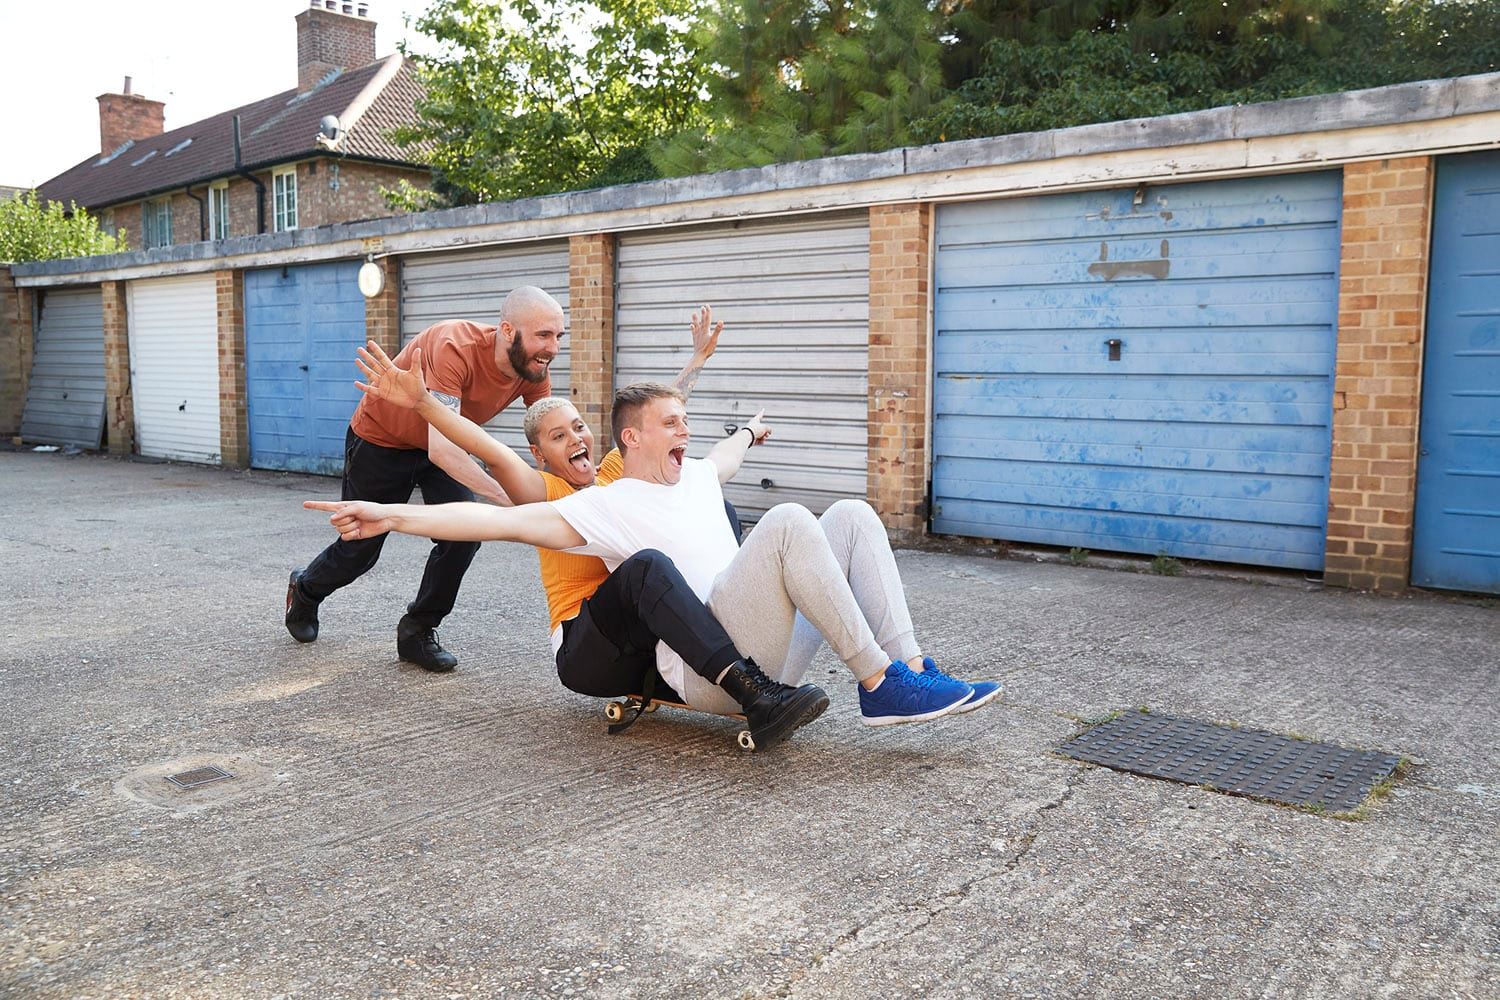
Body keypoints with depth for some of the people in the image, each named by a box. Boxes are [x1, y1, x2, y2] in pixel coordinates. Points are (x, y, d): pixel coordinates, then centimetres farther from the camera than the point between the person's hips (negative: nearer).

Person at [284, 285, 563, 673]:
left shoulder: (535, 369, -22)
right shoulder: (455, 348, -42)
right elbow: (441, 449, -50)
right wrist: (507, 497, -58)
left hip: (443, 443, 5)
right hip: (380, 440, -5)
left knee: (464, 534, -16)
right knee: (360, 548, 11)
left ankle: (418, 632, 6)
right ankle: (304, 591, 46)